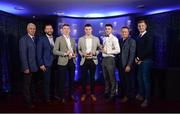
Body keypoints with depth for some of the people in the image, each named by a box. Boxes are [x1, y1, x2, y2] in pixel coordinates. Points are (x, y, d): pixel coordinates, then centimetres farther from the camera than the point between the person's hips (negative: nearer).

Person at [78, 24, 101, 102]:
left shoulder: (96, 39, 4)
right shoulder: (81, 39, 4)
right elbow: (79, 50, 7)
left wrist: (94, 53, -14)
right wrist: (83, 54, -12)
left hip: (93, 61, 0)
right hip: (84, 61, 0)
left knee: (92, 78, 8)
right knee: (84, 78, 5)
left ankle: (92, 93, 21)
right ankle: (84, 93, 19)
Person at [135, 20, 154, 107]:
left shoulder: (148, 36, -7)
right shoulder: (138, 37, 14)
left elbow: (148, 50, -16)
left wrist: (139, 58, -11)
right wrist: (136, 58, -1)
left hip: (146, 61, -6)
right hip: (139, 61, 7)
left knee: (146, 80, -3)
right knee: (139, 79, 12)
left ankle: (147, 99, 7)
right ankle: (140, 95, 26)